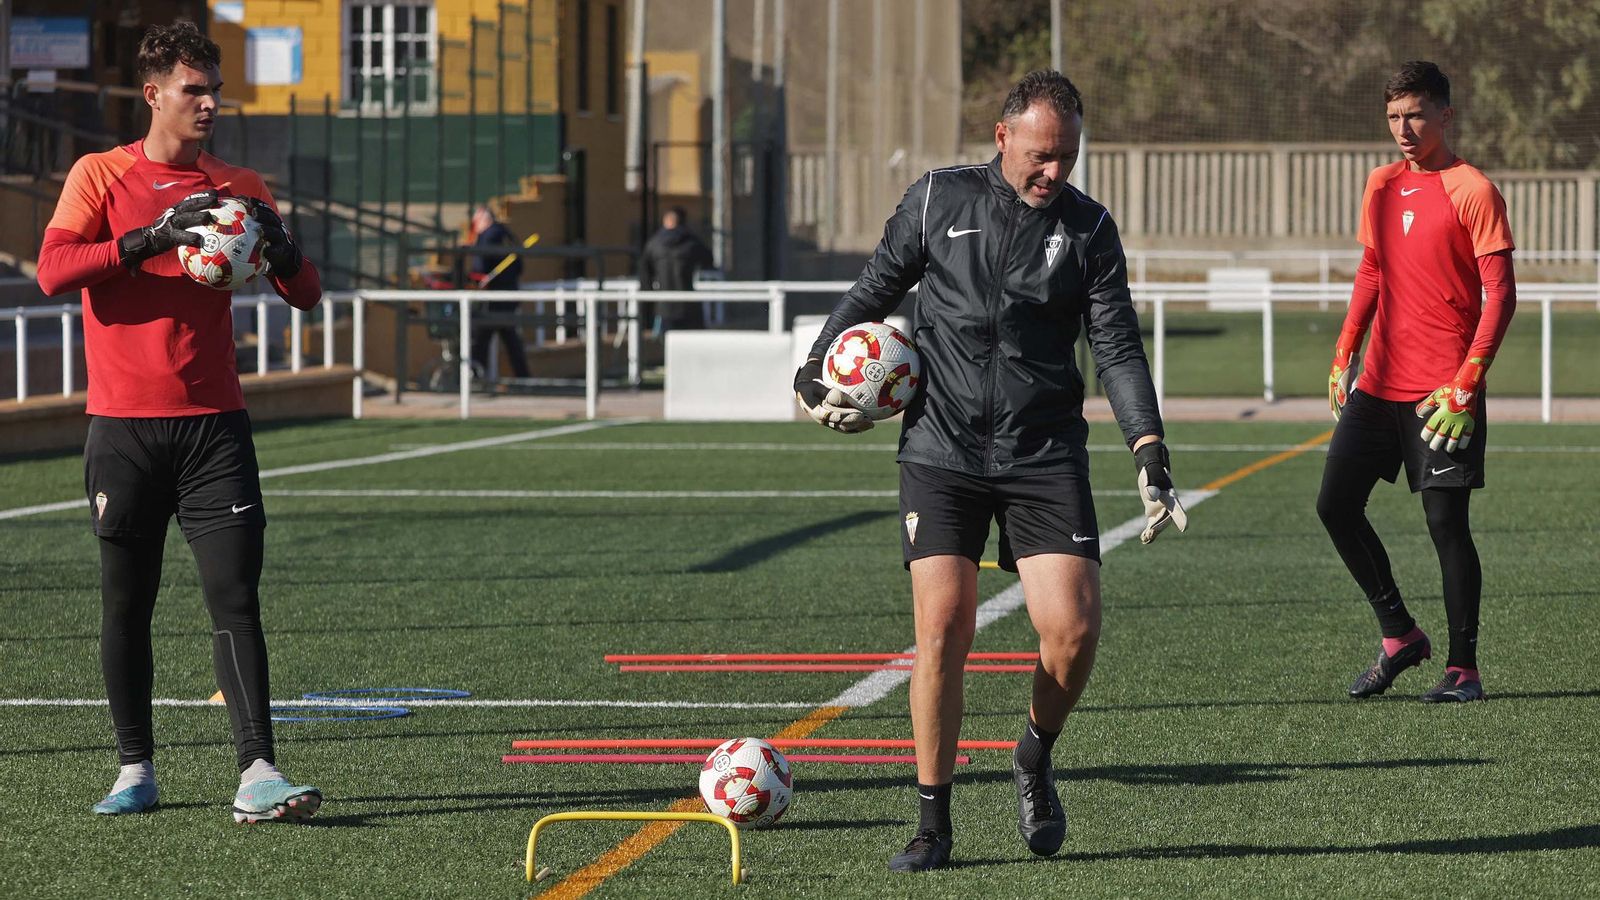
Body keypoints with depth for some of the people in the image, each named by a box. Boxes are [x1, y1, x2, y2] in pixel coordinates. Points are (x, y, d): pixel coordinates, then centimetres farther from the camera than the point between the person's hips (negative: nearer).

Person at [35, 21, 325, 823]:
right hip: (123, 427, -1)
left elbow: (306, 296, 9)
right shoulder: (101, 176, 4)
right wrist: (151, 238, -22)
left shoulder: (237, 187, 10)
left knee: (235, 598, -9)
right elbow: (53, 269, -12)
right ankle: (136, 769, 17)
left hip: (213, 424, 1)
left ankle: (257, 773, -16)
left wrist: (278, 248, -13)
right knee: (126, 605, 6)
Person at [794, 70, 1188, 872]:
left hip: (1045, 453, 1)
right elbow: (874, 291, 16)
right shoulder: (938, 200, 4)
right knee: (943, 629, -12)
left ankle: (1036, 758, 19)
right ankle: (933, 822, 2)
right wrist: (814, 373, 7)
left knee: (1073, 626, -13)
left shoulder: (1087, 228, 5)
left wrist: (1149, 456, -9)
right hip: (941, 449, -1)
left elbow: (1117, 348, 2)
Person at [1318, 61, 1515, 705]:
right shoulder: (1382, 186, 12)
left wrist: (1466, 385, -18)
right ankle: (1399, 635, 17)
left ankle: (1463, 668, 5)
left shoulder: (1473, 192, -9)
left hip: (1443, 392, -7)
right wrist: (1344, 355, 14)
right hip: (1379, 384, 7)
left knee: (1446, 521, -6)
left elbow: (1500, 294, -11)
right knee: (1336, 505, 2)